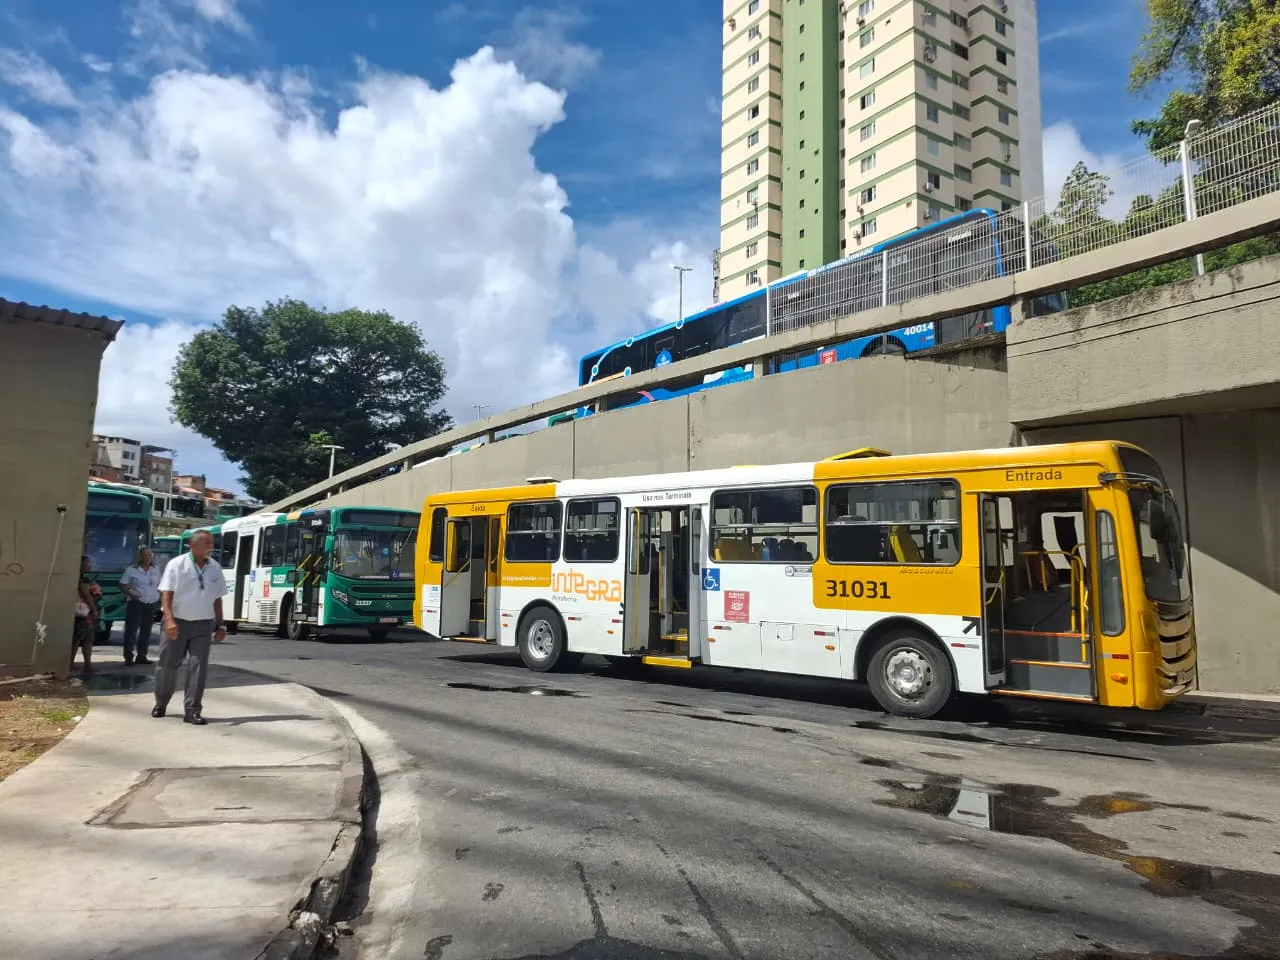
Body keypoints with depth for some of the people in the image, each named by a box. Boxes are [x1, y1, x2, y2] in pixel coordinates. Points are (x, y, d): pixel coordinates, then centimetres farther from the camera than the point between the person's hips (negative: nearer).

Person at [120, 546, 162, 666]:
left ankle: (141, 656, 16)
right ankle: (128, 657, -4)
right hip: (136, 603, -5)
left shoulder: (155, 571, 13)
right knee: (131, 630, -7)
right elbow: (122, 585, -2)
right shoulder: (131, 570, -1)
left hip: (151, 604, 5)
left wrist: (158, 593, 7)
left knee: (146, 631, 8)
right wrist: (130, 594, -18)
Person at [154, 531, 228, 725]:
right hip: (178, 622, -2)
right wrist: (169, 620, -24)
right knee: (167, 665, 8)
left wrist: (220, 625, 9)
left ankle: (192, 710, 1)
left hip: (203, 624, 3)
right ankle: (161, 703, 29)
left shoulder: (215, 568, 5)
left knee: (198, 666, -3)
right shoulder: (176, 564, -7)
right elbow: (166, 594, -12)